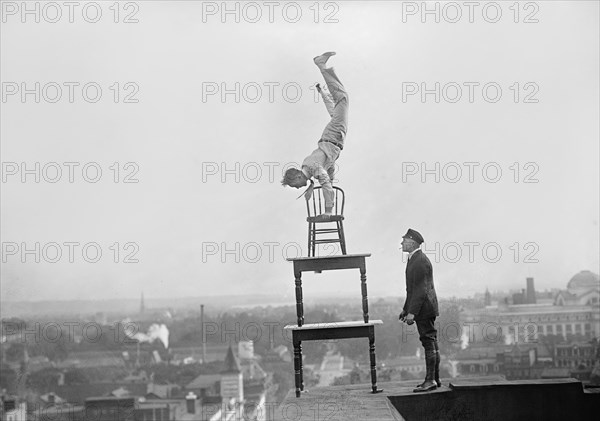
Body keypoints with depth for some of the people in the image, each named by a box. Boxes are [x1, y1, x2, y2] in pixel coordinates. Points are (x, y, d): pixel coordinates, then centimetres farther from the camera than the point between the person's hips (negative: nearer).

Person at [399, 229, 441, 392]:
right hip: (424, 310, 11)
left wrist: (412, 312, -23)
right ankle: (434, 379, 18)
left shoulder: (420, 261, -17)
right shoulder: (414, 259, 16)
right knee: (431, 343, 12)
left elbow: (421, 289, -22)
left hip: (424, 308, -11)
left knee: (429, 343, -7)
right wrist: (406, 309, 23)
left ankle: (431, 380, -5)